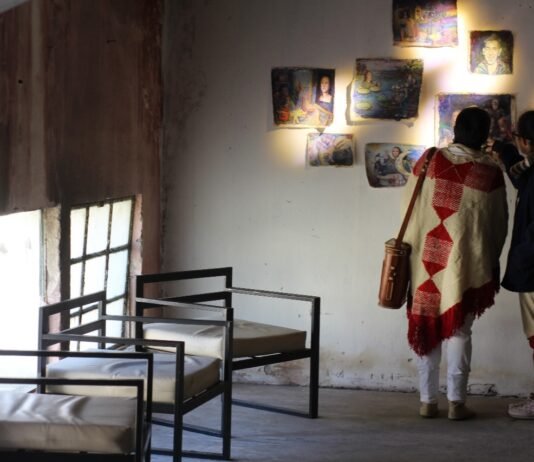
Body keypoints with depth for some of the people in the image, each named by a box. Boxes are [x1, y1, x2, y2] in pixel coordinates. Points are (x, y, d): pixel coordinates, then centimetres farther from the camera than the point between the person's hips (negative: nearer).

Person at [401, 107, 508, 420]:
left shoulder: (430, 159, -3)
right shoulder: (491, 171, -4)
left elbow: (409, 206, 4)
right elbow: (499, 223, 4)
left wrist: (412, 245, 17)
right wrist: (492, 260, 17)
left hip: (427, 259, 1)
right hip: (467, 261, -1)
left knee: (427, 327, 8)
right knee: (459, 331, 4)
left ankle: (428, 401, 11)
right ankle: (456, 402, 3)